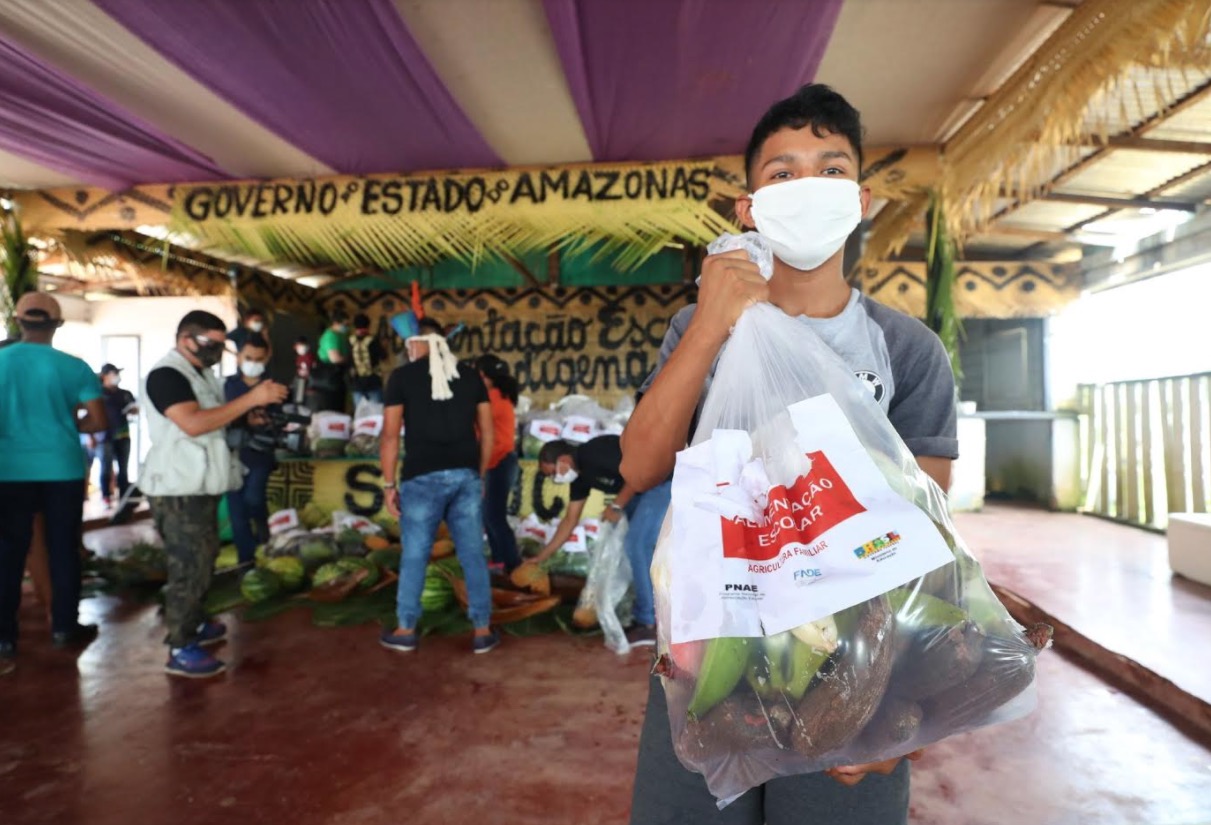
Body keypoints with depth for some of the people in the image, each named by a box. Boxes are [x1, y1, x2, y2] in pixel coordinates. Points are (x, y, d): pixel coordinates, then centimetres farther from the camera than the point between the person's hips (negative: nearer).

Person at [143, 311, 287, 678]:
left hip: (200, 484, 10)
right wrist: (251, 398, -29)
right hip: (178, 489, -10)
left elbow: (216, 419, 20)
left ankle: (194, 624, 34)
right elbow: (193, 423, -29)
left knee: (202, 560, 19)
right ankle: (181, 650, 1)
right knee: (188, 566, -7)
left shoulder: (201, 373, 14)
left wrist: (250, 412, 2)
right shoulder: (166, 375, -16)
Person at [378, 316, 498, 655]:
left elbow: (390, 435, -3)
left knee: (414, 555, 10)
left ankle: (405, 631, 22)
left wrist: (389, 484, 3)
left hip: (423, 478, -3)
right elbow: (487, 432, 9)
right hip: (466, 476, 3)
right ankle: (483, 631, 14)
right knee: (473, 554, 8)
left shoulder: (402, 376, 1)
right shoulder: (470, 376, 10)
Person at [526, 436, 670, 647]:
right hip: (644, 487, 10)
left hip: (663, 481, -10)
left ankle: (648, 623, -3)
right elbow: (570, 520, 15)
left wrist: (616, 506, -15)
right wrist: (542, 557, 17)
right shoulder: (580, 475, 9)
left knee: (638, 544, -11)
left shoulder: (593, 454, -20)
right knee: (634, 544, 18)